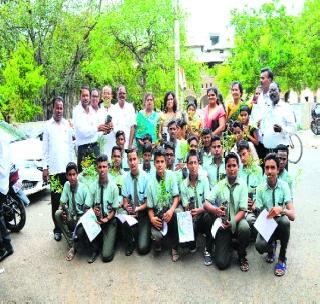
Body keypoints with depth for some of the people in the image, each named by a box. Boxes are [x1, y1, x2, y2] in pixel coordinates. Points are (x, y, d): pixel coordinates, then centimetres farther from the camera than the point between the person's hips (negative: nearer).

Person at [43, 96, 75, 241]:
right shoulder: (47, 125, 0)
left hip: (68, 167, 2)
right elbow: (45, 149, 0)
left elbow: (71, 146, 11)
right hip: (54, 168, -2)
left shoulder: (67, 124, 8)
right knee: (55, 200, 3)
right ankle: (57, 228, 12)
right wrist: (45, 167, -5)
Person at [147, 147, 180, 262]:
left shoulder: (171, 175, -3)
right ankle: (158, 244, 14)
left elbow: (176, 196, -6)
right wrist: (152, 218, -18)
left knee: (177, 215, -35)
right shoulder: (151, 182, -2)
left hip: (170, 212, 0)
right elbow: (150, 206, 2)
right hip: (158, 215, 0)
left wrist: (171, 210, -24)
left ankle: (174, 248, -11)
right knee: (156, 236, -28)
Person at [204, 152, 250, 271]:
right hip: (223, 224, 0)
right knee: (222, 263, -13)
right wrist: (215, 210, -29)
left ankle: (242, 256, -5)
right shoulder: (219, 185, -1)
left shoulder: (242, 185, -5)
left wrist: (232, 222, -26)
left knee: (245, 228, -36)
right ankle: (229, 246, 22)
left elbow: (242, 210, -9)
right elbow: (206, 204, -7)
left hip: (237, 221, 0)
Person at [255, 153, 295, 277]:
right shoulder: (260, 188, -7)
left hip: (280, 224, 0)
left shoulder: (284, 186, -10)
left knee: (284, 221, -35)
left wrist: (281, 210, -38)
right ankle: (272, 246, 12)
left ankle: (282, 258, -10)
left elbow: (293, 215, -17)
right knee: (259, 246, -30)